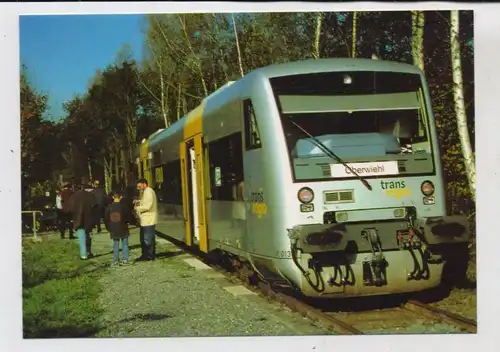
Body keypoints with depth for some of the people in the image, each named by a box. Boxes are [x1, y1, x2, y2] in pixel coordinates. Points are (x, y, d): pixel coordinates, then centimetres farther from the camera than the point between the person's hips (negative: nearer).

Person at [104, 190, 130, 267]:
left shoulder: (109, 207, -2)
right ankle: (125, 259, 7)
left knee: (115, 245, 9)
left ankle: (115, 261, 7)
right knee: (125, 244, 9)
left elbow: (105, 218, 2)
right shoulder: (123, 206, -10)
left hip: (113, 230, 2)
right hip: (123, 229, -2)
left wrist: (108, 228, 12)